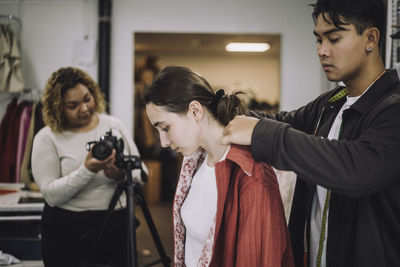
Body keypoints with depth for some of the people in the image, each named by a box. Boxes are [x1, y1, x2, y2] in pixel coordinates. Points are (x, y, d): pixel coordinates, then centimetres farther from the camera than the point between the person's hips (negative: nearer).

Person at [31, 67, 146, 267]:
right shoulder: (47, 138, -5)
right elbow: (51, 195, -14)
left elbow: (141, 172, 7)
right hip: (69, 234, -3)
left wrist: (123, 175, -15)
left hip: (118, 227, 3)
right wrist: (87, 170, -26)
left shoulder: (113, 125, 5)